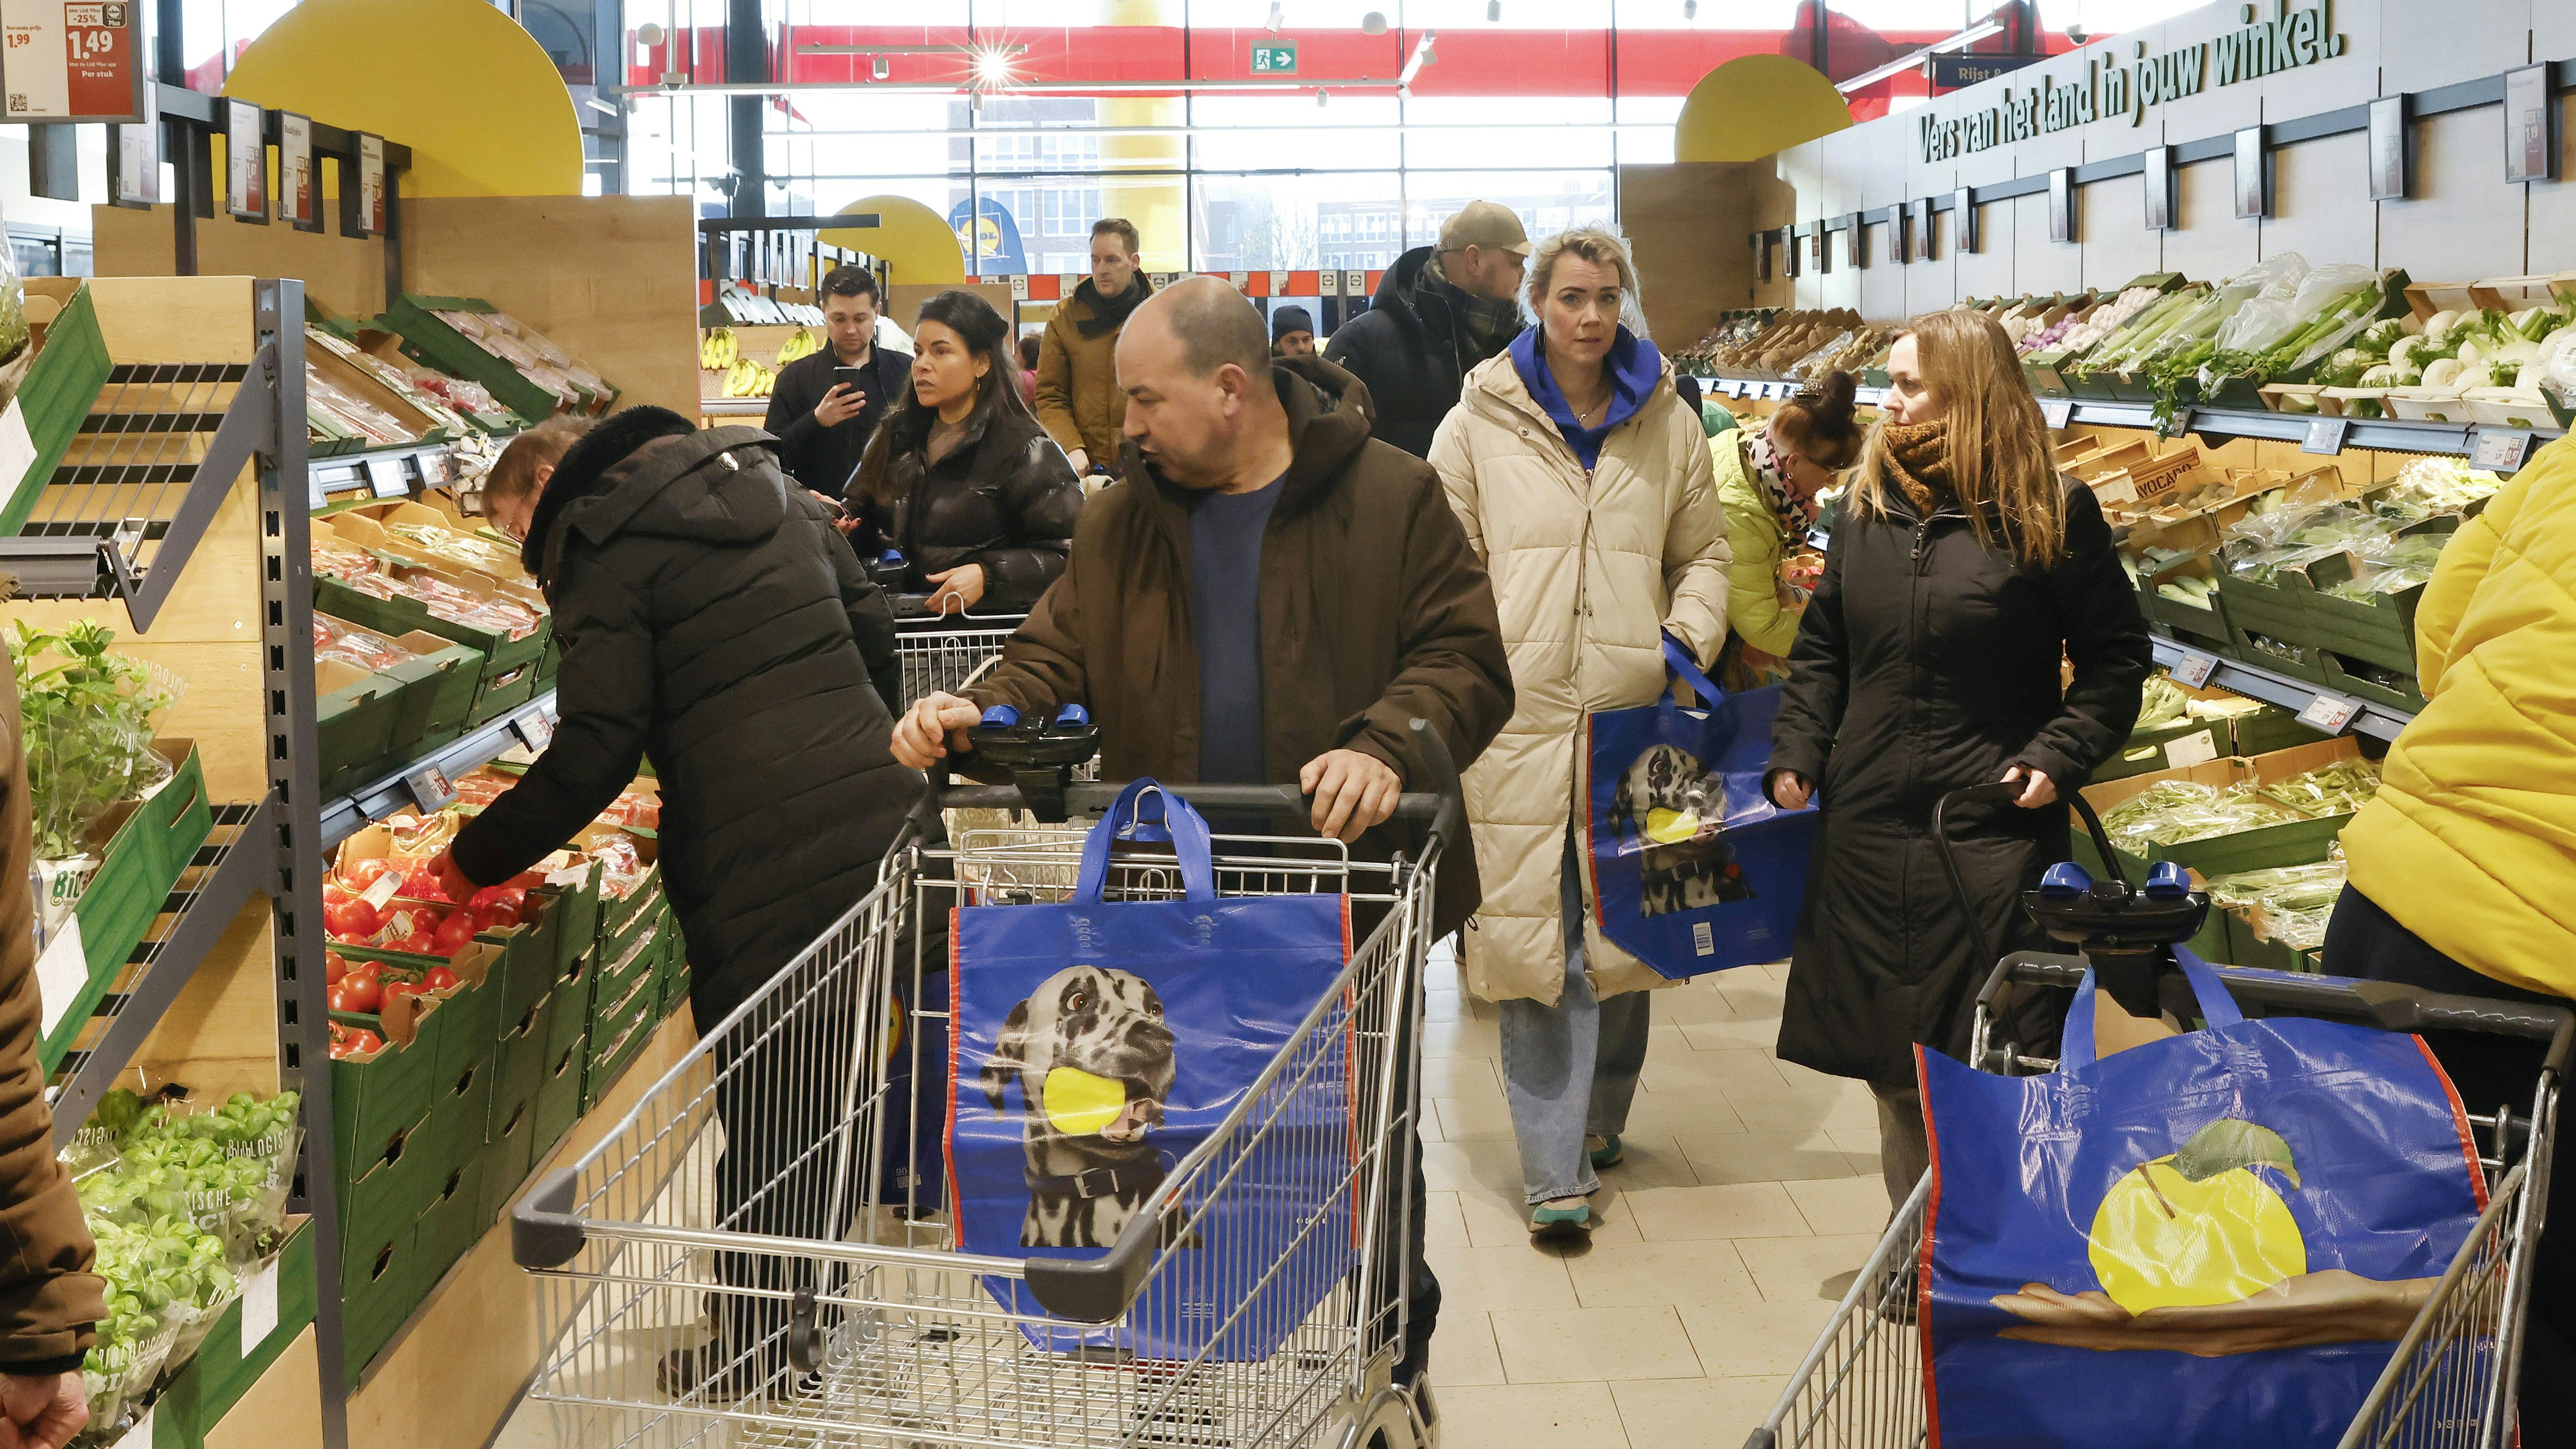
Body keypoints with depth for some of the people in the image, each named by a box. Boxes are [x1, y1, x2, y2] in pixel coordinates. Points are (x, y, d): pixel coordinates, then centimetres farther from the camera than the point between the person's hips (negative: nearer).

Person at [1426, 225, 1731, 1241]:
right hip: (1518, 710, -2)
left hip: (1631, 709, 3)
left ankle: (1599, 1121, 30)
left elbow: (1703, 550, 18)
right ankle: (1556, 1169, -3)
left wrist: (1690, 640, 2)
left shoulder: (1667, 423, 11)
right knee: (1533, 932, -6)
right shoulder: (1481, 422, 4)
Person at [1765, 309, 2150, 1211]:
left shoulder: (2052, 516, -5)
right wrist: (1796, 755, 3)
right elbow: (1821, 649, 15)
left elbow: (2116, 659, 0)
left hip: (1994, 830, -5)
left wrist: (2057, 759, -12)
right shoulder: (1867, 506, 9)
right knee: (1891, 1066, 11)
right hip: (1867, 830, 5)